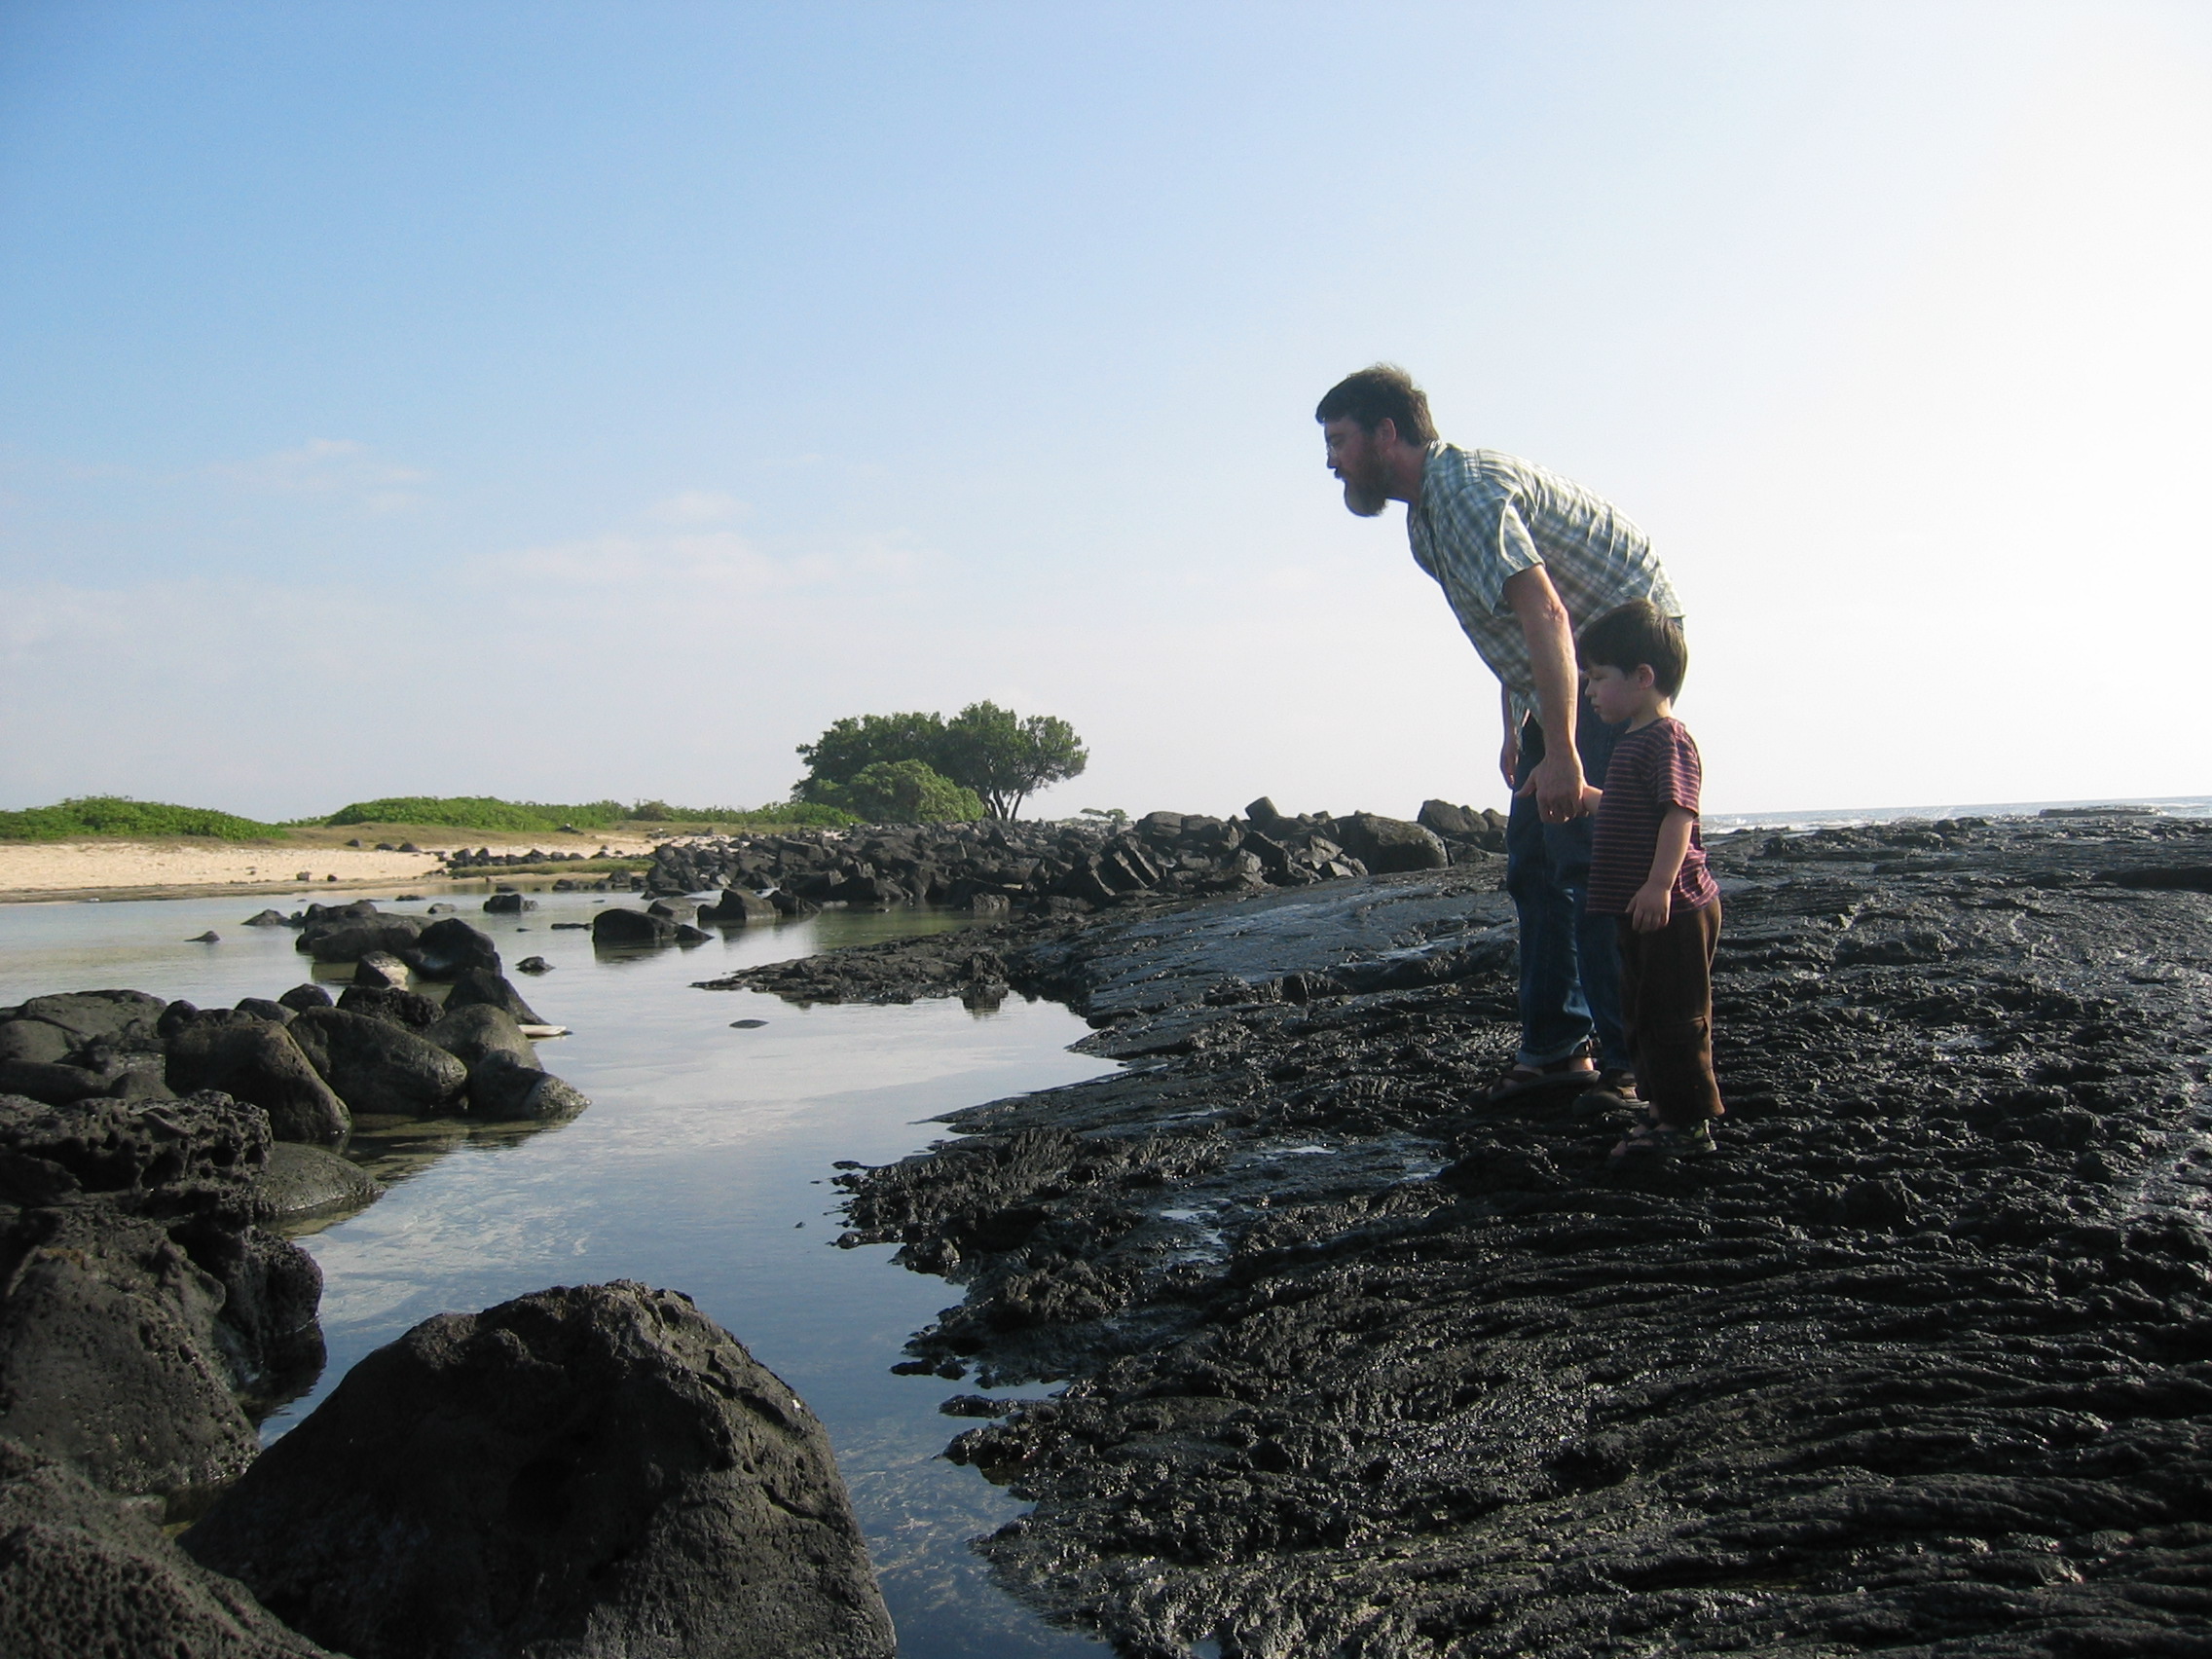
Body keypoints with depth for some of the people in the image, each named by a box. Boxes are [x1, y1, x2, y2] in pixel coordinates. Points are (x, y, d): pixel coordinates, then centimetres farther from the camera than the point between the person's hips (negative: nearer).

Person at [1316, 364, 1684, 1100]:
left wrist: (1561, 753, -38)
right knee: (1533, 859, 7)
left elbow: (1545, 616, -33)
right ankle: (1554, 1047, 12)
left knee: (1585, 854, -14)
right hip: (1567, 670, 10)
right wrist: (1515, 729, 22)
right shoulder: (1424, 517, 11)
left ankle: (1627, 1063, -8)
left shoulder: (1465, 489, -21)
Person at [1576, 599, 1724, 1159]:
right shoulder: (1634, 740, 17)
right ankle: (1665, 1112, 24)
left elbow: (1679, 814, -26)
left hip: (1672, 911, -11)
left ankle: (1691, 1122, 4)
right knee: (1643, 1017, 16)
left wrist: (1660, 884, -34)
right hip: (1641, 913, 11)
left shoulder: (1668, 738, -15)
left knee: (1675, 1018, -4)